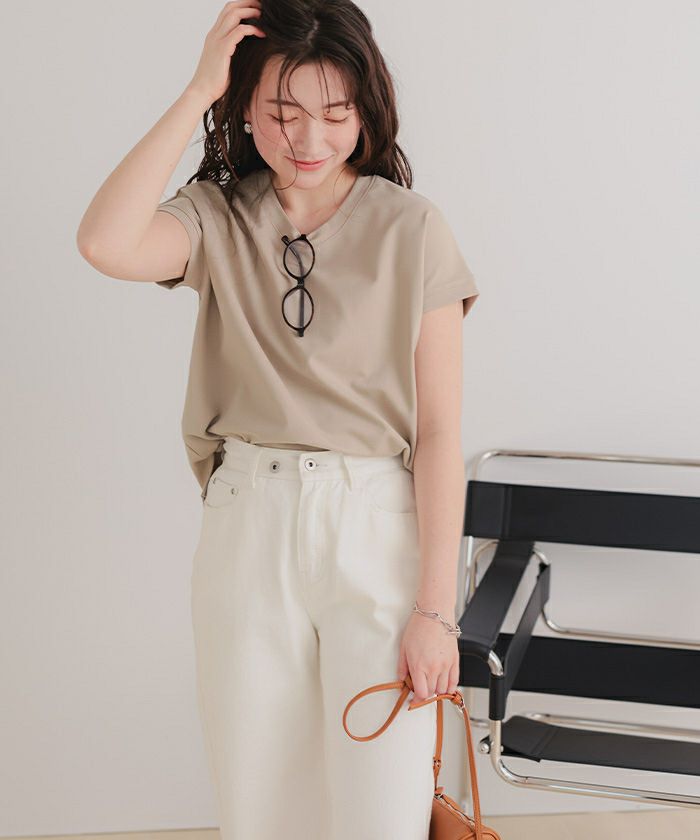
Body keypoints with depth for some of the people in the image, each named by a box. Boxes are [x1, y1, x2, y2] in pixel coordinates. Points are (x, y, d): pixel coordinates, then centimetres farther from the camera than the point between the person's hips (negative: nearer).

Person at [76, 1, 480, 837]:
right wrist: (196, 91, -16)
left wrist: (435, 607, -9)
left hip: (376, 529, -2)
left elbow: (439, 431, -7)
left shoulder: (410, 227, -6)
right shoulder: (218, 217, 1)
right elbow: (105, 244, -22)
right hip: (248, 526, 3)